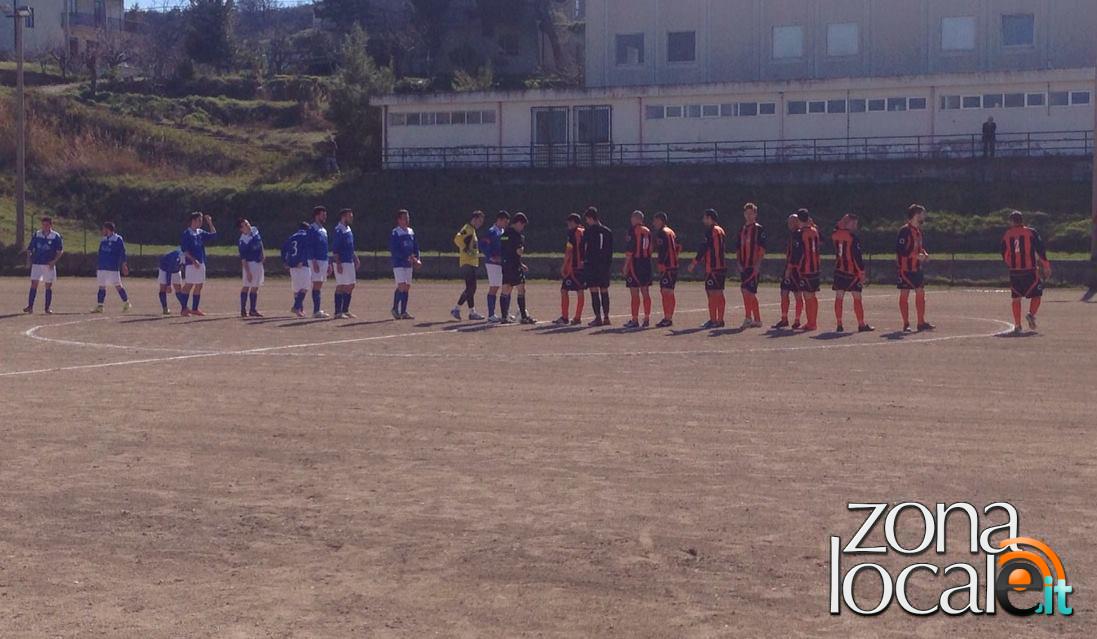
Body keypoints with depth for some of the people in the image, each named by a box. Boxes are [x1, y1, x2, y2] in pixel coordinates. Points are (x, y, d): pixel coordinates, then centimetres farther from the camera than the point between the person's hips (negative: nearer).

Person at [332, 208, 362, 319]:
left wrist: (356, 259, 17)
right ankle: (338, 312, -1)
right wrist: (338, 264, -22)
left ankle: (345, 310, 16)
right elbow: (335, 249, -17)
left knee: (351, 285, 10)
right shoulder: (338, 230, -12)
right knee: (340, 287, -6)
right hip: (342, 263, -9)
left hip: (350, 262, 9)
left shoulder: (348, 230, 16)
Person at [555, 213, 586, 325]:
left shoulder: (573, 232, -9)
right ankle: (577, 318, 9)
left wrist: (563, 266, -11)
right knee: (580, 292, 8)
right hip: (582, 266, 8)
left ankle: (564, 318, -6)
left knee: (564, 290, -3)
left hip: (572, 266, -8)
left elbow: (569, 251, -13)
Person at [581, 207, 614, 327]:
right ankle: (606, 317, 12)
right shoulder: (607, 231, 11)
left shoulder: (588, 231, -7)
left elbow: (584, 248, -8)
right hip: (605, 264, 6)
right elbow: (611, 249, 14)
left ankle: (598, 317, -9)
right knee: (604, 291, 10)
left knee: (594, 291, -5)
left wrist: (583, 260, 3)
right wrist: (608, 263, 17)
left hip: (591, 264, -6)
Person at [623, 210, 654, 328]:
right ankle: (647, 319, 13)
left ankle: (635, 320, -4)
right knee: (645, 293, 10)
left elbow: (629, 250, -14)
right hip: (647, 264, 7)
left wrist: (625, 266, -12)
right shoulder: (648, 231, 12)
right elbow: (650, 249, 13)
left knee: (635, 294, -4)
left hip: (634, 264, -7)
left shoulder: (633, 230, -9)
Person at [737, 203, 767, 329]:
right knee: (749, 294, 8)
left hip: (754, 266, -7)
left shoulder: (759, 229, -4)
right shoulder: (742, 230, 16)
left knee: (747, 291, -16)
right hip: (744, 266, 7)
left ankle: (748, 318, -13)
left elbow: (762, 249, -9)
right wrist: (739, 264, 9)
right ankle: (757, 320, 14)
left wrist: (757, 265, -16)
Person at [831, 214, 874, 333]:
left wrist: (841, 223, 15)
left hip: (838, 271, 6)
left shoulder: (835, 234, 3)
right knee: (857, 298, 0)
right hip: (852, 272, -6)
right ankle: (861, 325, 2)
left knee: (839, 298, 6)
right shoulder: (853, 237, -14)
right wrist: (862, 273, -10)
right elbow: (858, 257, -15)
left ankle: (839, 325, 6)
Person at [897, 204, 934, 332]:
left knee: (920, 293, 8)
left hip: (917, 268, 9)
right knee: (904, 294, -1)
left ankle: (921, 323, 15)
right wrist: (917, 255, -22)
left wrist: (924, 254, 4)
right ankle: (906, 324, 3)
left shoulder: (918, 230, 13)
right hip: (905, 268, -9)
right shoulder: (905, 230, -14)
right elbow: (900, 249, -21)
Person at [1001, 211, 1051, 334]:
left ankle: (1017, 325, 3)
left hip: (1014, 272, 2)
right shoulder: (1031, 232, 0)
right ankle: (1031, 314, -14)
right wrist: (1046, 266, 0)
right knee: (1036, 294, 11)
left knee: (1016, 298, 9)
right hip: (1030, 270, -2)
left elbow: (1004, 255, 9)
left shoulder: (1007, 235, 6)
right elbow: (1040, 249, -5)